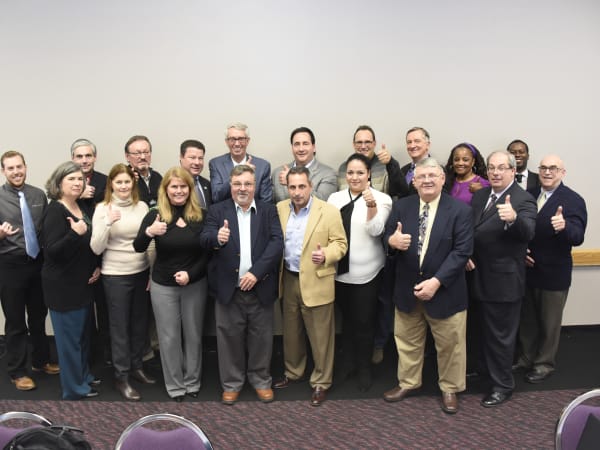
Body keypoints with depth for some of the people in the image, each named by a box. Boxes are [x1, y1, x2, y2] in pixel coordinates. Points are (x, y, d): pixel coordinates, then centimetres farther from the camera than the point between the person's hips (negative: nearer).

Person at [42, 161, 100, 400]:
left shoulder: (81, 208, 8)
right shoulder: (56, 211, -16)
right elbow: (52, 251, -22)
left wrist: (96, 267, 7)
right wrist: (75, 233, -34)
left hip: (82, 282, 8)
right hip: (63, 285, -8)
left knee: (83, 332, 17)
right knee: (69, 335, 2)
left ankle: (83, 375, 34)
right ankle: (74, 388, 15)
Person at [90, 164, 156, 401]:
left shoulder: (142, 206, 1)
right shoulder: (103, 208, -8)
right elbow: (96, 248, -14)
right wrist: (107, 222, -25)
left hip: (142, 272, 4)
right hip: (115, 275, -4)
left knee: (140, 322, 15)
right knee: (120, 326, 6)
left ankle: (136, 366, 32)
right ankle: (121, 377, 18)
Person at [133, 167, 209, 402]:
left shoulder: (201, 215, -6)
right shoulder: (155, 215, -7)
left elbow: (207, 252, -3)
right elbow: (138, 248, -13)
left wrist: (190, 274, -16)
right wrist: (148, 232, -33)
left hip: (195, 284, 1)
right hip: (163, 286, 0)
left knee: (193, 334, 13)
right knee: (169, 337, 9)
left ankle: (192, 382, 30)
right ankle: (175, 386, 24)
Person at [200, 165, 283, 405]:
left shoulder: (269, 210, 4)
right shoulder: (217, 210, 3)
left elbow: (277, 242, -7)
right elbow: (204, 239, -9)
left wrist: (256, 272, -18)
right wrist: (217, 238, -33)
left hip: (260, 287, 1)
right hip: (229, 288, 0)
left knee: (261, 337, 11)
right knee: (229, 337, 10)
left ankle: (261, 380, 30)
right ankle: (231, 383, 27)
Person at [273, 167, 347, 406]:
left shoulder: (329, 211, -9)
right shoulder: (280, 209, 5)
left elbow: (340, 243, -7)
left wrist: (326, 254, -26)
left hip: (316, 283, -4)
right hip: (288, 280, 5)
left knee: (320, 336, 5)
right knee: (291, 332, 18)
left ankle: (321, 382, 20)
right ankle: (293, 372, 37)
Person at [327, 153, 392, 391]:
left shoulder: (381, 199, -7)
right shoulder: (335, 198, 3)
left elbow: (376, 230, -18)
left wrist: (371, 206, -33)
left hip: (367, 273, -3)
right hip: (340, 271, 4)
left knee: (364, 322, 5)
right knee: (347, 319, 18)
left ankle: (364, 369, 23)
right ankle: (348, 362, 36)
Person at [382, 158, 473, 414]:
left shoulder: (460, 210, -11)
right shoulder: (401, 207, 0)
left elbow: (462, 251, -15)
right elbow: (386, 237, 3)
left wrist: (436, 282, -23)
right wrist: (392, 240, -24)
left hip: (445, 291, -3)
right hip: (407, 289, 3)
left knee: (449, 344, 13)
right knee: (407, 340, 18)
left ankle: (449, 388, 34)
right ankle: (408, 383, 39)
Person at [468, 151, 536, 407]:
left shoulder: (523, 200, -15)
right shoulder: (479, 195, 6)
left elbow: (528, 233, -30)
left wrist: (513, 218, -50)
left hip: (504, 279, -7)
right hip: (480, 276, 7)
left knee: (501, 334, 5)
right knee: (486, 328, 25)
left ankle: (503, 385, 21)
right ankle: (485, 369, 44)